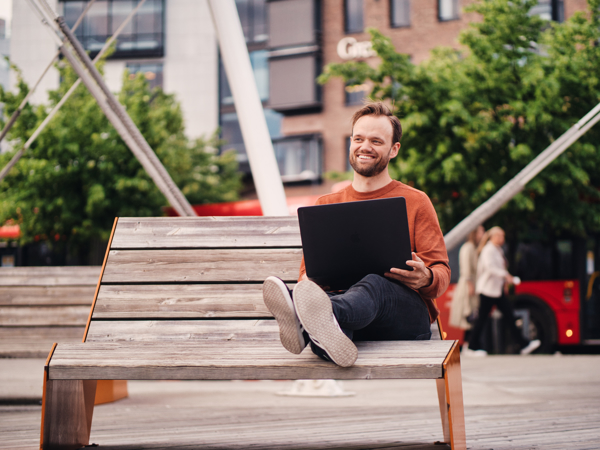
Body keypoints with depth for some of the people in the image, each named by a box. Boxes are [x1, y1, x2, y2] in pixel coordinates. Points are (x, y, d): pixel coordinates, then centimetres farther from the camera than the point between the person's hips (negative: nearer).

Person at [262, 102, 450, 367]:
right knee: (319, 295, -36)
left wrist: (425, 278, -17)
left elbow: (442, 271, 10)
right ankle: (327, 337, -73)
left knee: (373, 284, -39)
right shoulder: (326, 205, 24)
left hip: (408, 314, -2)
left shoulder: (415, 202, 16)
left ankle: (308, 324, -71)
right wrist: (308, 281, -9)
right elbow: (309, 268, 18)